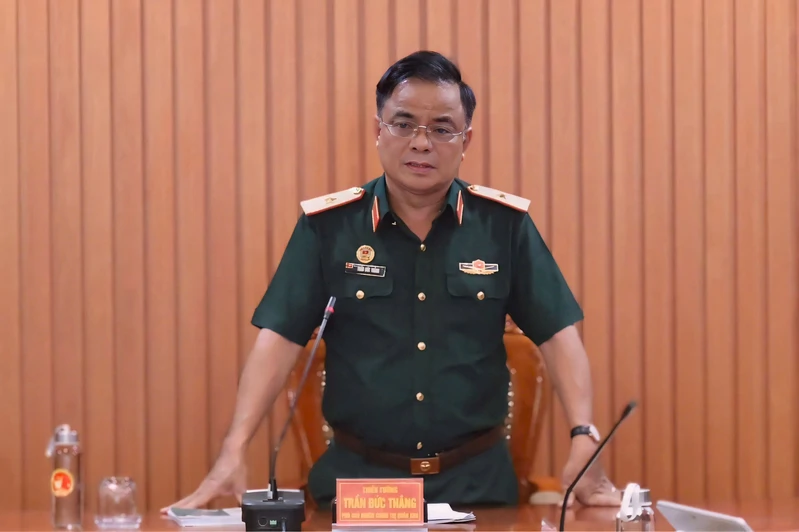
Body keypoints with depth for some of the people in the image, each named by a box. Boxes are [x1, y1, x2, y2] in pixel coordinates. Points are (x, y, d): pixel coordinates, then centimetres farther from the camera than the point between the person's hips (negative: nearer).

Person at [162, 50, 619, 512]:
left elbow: (558, 335, 1)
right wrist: (234, 453, -14)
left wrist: (584, 442, -12)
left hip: (475, 479, 0)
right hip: (358, 475, 0)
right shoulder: (328, 226, 1)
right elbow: (280, 338, -4)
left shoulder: (505, 224, 2)